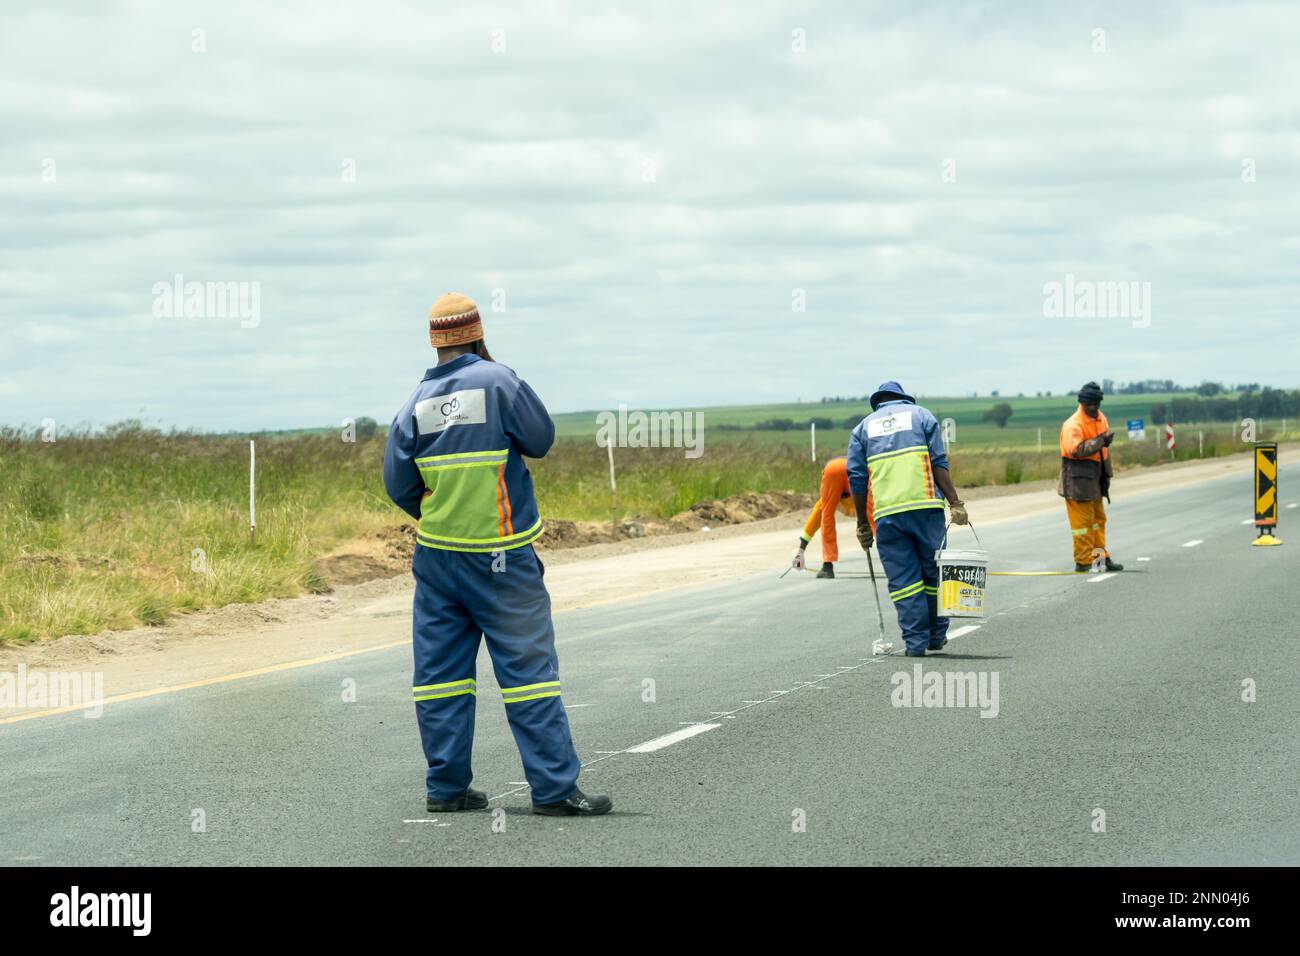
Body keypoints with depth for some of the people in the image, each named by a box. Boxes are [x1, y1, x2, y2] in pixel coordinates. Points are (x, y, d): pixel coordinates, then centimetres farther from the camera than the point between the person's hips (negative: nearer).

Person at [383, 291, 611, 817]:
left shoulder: (416, 403, 1)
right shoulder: (498, 381, -11)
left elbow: (398, 485, 4)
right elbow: (541, 439, -3)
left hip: (436, 552, 4)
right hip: (501, 556, -4)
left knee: (440, 669, 9)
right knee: (528, 666, -2)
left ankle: (446, 786, 11)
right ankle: (554, 787, -3)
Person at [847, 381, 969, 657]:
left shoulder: (863, 427, 17)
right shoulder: (921, 415, 13)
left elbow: (857, 479, 11)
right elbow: (940, 464, 2)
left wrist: (863, 525, 15)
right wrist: (955, 504, 0)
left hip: (886, 513, 1)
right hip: (926, 506, -1)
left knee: (903, 579, 3)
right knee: (934, 572, 11)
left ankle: (915, 641, -1)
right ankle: (937, 636, 17)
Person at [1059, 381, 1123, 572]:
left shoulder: (1100, 419, 11)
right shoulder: (1073, 425, -17)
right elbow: (1076, 449, -29)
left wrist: (1106, 476, 19)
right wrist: (1100, 441, -28)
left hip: (1094, 478, 9)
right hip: (1078, 480, -9)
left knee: (1098, 519, 16)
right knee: (1082, 521, -6)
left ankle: (1099, 556, 25)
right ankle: (1083, 562, -3)